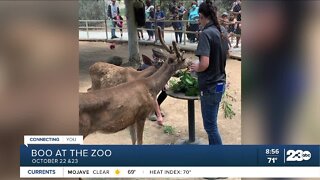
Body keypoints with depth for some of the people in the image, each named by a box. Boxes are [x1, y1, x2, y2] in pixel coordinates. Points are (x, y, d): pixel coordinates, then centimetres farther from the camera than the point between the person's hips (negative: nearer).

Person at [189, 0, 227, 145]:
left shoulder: (206, 34, -18)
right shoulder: (219, 32, 7)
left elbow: (205, 63, -28)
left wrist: (196, 68, -7)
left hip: (210, 86, -8)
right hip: (219, 83, 8)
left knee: (210, 126, 3)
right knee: (212, 124, 20)